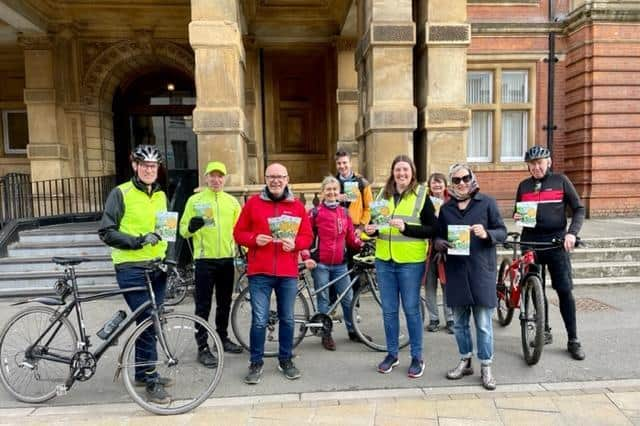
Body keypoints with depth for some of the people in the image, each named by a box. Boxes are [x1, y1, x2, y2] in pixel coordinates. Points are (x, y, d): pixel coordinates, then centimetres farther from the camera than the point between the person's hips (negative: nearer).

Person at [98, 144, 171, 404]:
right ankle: (150, 380, 5)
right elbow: (106, 232, -9)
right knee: (147, 322, -7)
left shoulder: (160, 195, 12)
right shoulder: (121, 193, -6)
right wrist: (137, 241, -19)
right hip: (131, 269, -6)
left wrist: (168, 256, 7)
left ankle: (143, 372, 27)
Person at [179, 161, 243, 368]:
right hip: (205, 259, -3)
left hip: (227, 259, 4)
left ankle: (223, 338, 31)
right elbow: (183, 231, -2)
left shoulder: (232, 201, 8)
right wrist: (191, 227, -24)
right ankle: (202, 347, 10)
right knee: (203, 305, 1)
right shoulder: (195, 200, 0)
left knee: (224, 303, 15)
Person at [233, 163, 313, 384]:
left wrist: (294, 243, -14)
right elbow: (238, 232, 4)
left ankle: (286, 360, 28)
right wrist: (254, 239, -15)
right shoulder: (253, 203, 4)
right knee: (259, 320, 0)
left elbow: (307, 236, 7)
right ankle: (256, 363, 17)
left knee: (287, 319, 11)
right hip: (260, 272, -1)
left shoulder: (297, 206, 6)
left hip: (288, 273, 2)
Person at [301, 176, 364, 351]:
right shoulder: (315, 212, -2)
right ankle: (326, 334, 19)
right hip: (320, 264, -3)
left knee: (348, 298, 8)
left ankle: (352, 330, 25)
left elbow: (350, 237, 10)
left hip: (340, 264, 3)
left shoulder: (344, 212, 10)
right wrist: (306, 257, -12)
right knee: (323, 299, 6)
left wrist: (363, 245, -6)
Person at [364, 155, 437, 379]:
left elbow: (432, 229, -8)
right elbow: (375, 222, 18)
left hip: (410, 262, -4)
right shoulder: (383, 194, 10)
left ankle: (417, 357, 20)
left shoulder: (421, 196, -4)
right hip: (384, 261, 4)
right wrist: (372, 229, -5)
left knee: (411, 309, 5)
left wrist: (406, 228, -21)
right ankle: (391, 354, 27)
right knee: (389, 310, 11)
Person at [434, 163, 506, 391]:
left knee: (483, 324, 2)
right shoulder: (446, 208, 11)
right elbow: (438, 235, 15)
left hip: (481, 271, -3)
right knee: (459, 322, 13)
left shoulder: (487, 202, 1)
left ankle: (486, 367, 17)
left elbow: (502, 231, 0)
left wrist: (487, 234, -21)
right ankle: (465, 361, 30)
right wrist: (439, 243, -8)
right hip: (455, 271, 4)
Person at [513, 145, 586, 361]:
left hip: (556, 241, -3)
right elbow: (517, 212, 17)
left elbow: (578, 209, 1)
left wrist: (572, 232, -14)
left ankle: (573, 340, 8)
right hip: (531, 242, 3)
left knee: (564, 290, -4)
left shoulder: (560, 180, 2)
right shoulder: (524, 186, 9)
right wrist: (516, 216, -6)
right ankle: (544, 331, 24)